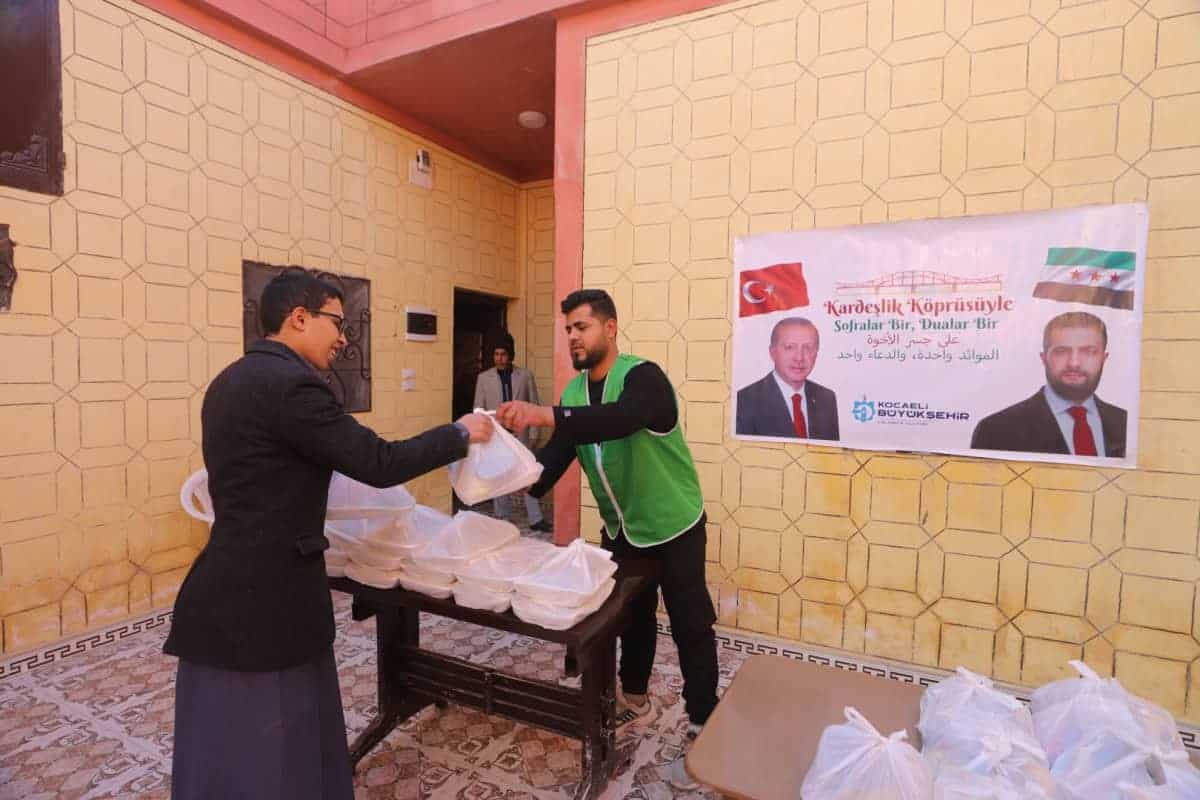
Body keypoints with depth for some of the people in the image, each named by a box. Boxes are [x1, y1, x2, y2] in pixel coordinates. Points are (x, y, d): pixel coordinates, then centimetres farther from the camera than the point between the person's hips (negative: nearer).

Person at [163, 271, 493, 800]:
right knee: (254, 757, 7)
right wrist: (460, 434, -10)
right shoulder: (289, 381, -20)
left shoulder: (233, 379, 11)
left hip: (234, 589, 10)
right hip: (262, 599, -10)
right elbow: (378, 463, -21)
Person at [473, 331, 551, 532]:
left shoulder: (525, 375, 2)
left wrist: (533, 433, -2)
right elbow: (478, 409, 4)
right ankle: (504, 520, 19)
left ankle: (536, 519, 7)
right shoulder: (483, 378, 3)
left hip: (521, 435, -1)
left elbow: (534, 405, 3)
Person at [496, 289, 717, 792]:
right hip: (622, 529, 6)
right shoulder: (573, 394, -2)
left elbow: (623, 419, -46)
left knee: (690, 627, 4)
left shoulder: (643, 377, -23)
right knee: (631, 616, 21)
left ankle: (702, 731, 20)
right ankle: (634, 699, 42)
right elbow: (552, 464, -7)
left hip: (674, 527, -6)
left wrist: (546, 415, -56)